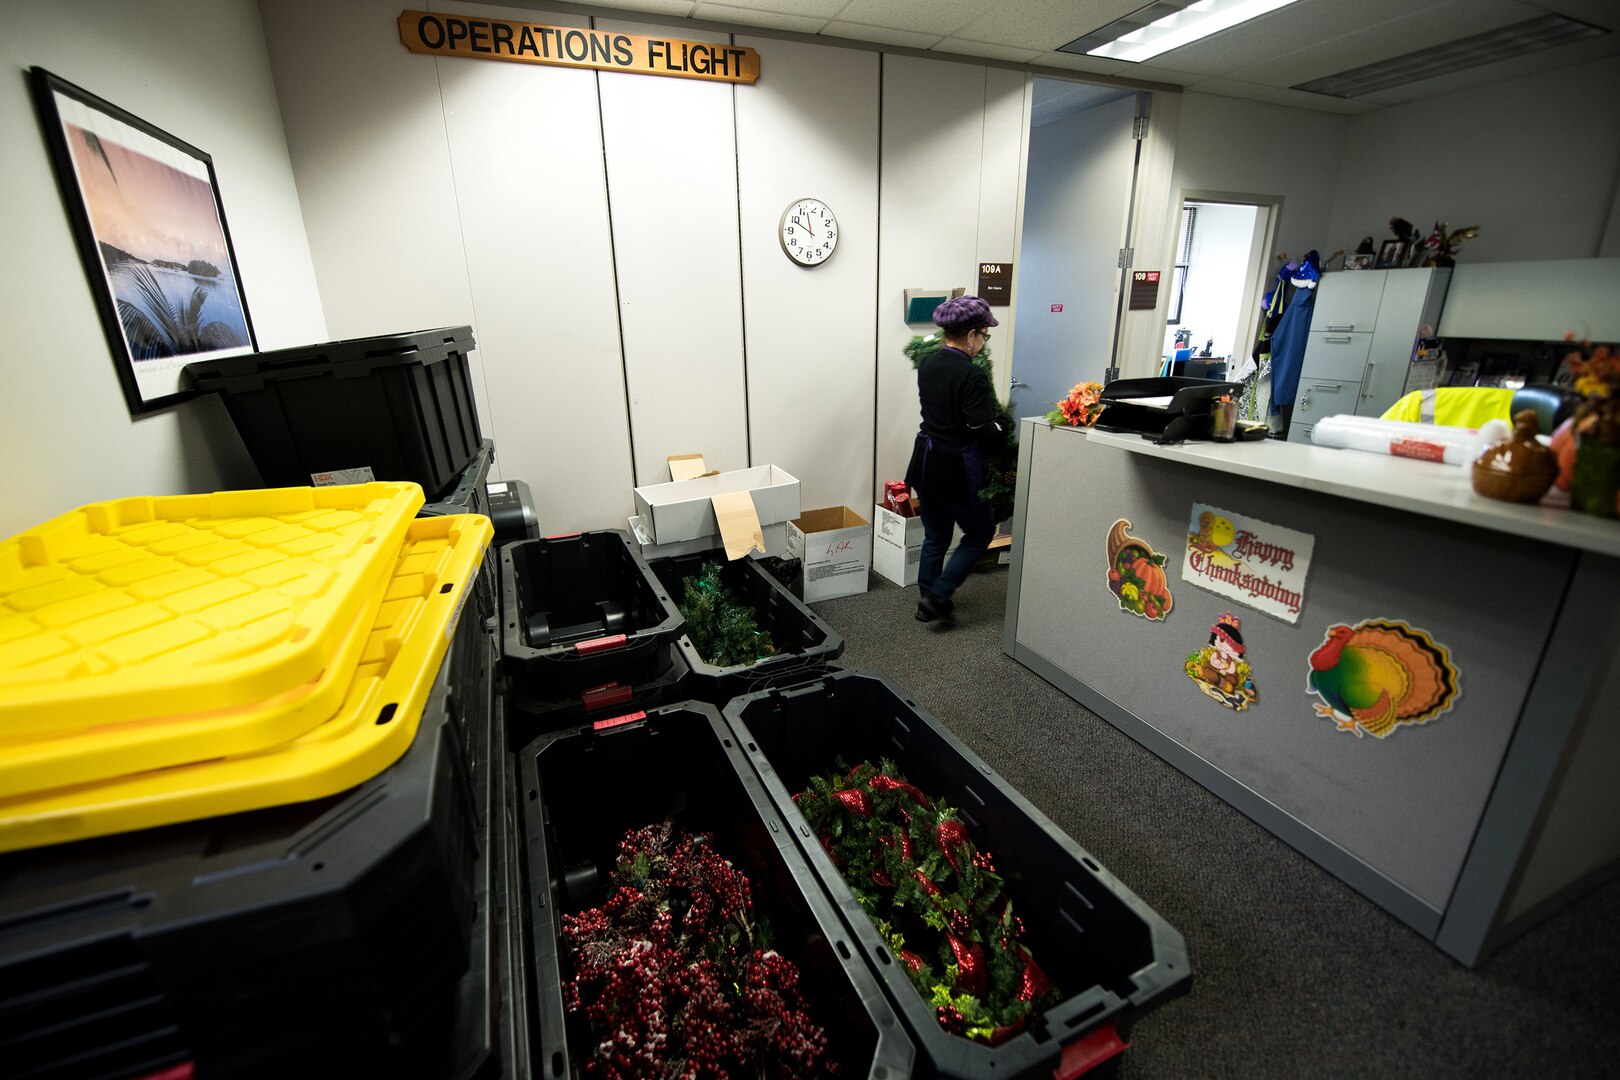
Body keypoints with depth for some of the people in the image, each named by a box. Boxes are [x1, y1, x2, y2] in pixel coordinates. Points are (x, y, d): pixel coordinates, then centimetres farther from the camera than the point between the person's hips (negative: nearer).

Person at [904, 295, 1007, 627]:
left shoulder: (926, 364, 3)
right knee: (980, 533, 14)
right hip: (957, 469, -7)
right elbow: (983, 432, -21)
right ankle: (938, 596, 8)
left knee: (935, 537, 19)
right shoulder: (972, 376, -20)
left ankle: (927, 603, 28)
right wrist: (1002, 427, 0)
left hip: (926, 463, 7)